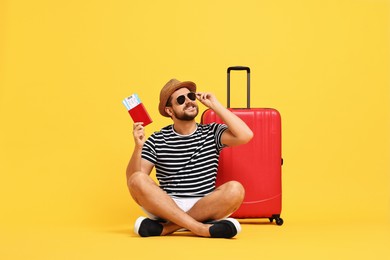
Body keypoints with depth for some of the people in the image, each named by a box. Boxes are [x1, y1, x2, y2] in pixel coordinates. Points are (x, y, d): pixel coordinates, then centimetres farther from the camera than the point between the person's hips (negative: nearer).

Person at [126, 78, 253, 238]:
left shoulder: (211, 133, 6)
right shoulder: (157, 140, 5)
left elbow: (245, 136, -12)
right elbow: (132, 179, 0)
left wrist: (215, 105, -5)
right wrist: (138, 147, -18)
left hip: (204, 207, 0)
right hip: (165, 207, 0)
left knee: (235, 189, -27)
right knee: (138, 179, -26)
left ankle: (166, 228, -24)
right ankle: (201, 228, -31)